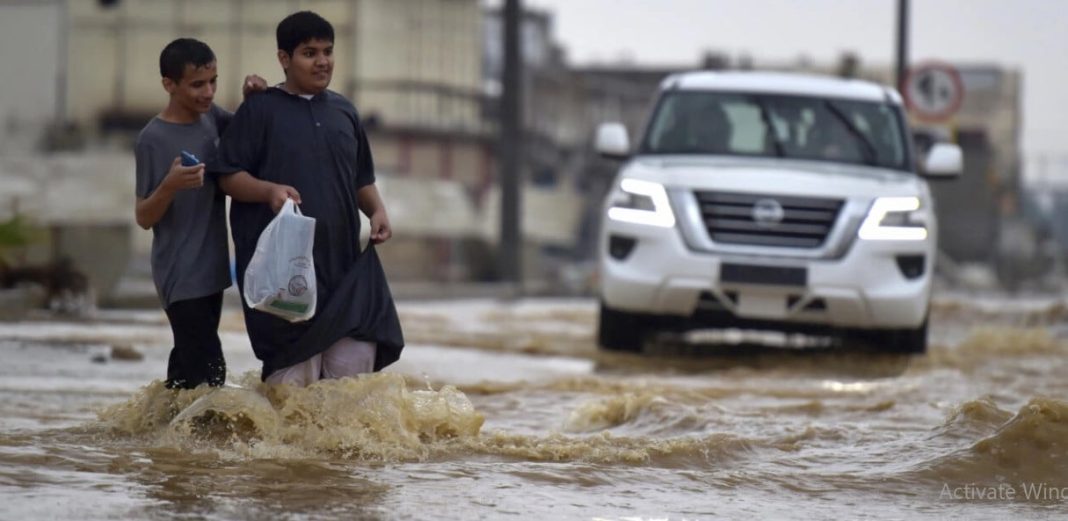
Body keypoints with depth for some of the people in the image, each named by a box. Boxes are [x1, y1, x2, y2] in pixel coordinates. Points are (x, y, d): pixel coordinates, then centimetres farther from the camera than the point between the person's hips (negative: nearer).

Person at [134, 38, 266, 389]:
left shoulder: (210, 117, 4)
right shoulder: (153, 139, -15)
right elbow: (144, 218, -12)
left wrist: (253, 98, 0)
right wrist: (170, 186, -32)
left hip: (211, 268, 7)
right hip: (180, 275, -7)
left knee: (189, 361, 13)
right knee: (207, 371, -13)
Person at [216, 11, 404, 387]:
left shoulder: (343, 111, 17)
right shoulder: (260, 110, 1)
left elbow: (362, 179, 24)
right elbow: (229, 176, -3)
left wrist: (377, 211, 5)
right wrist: (269, 190, -21)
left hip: (342, 260, 5)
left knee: (358, 355, -5)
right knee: (293, 369, -8)